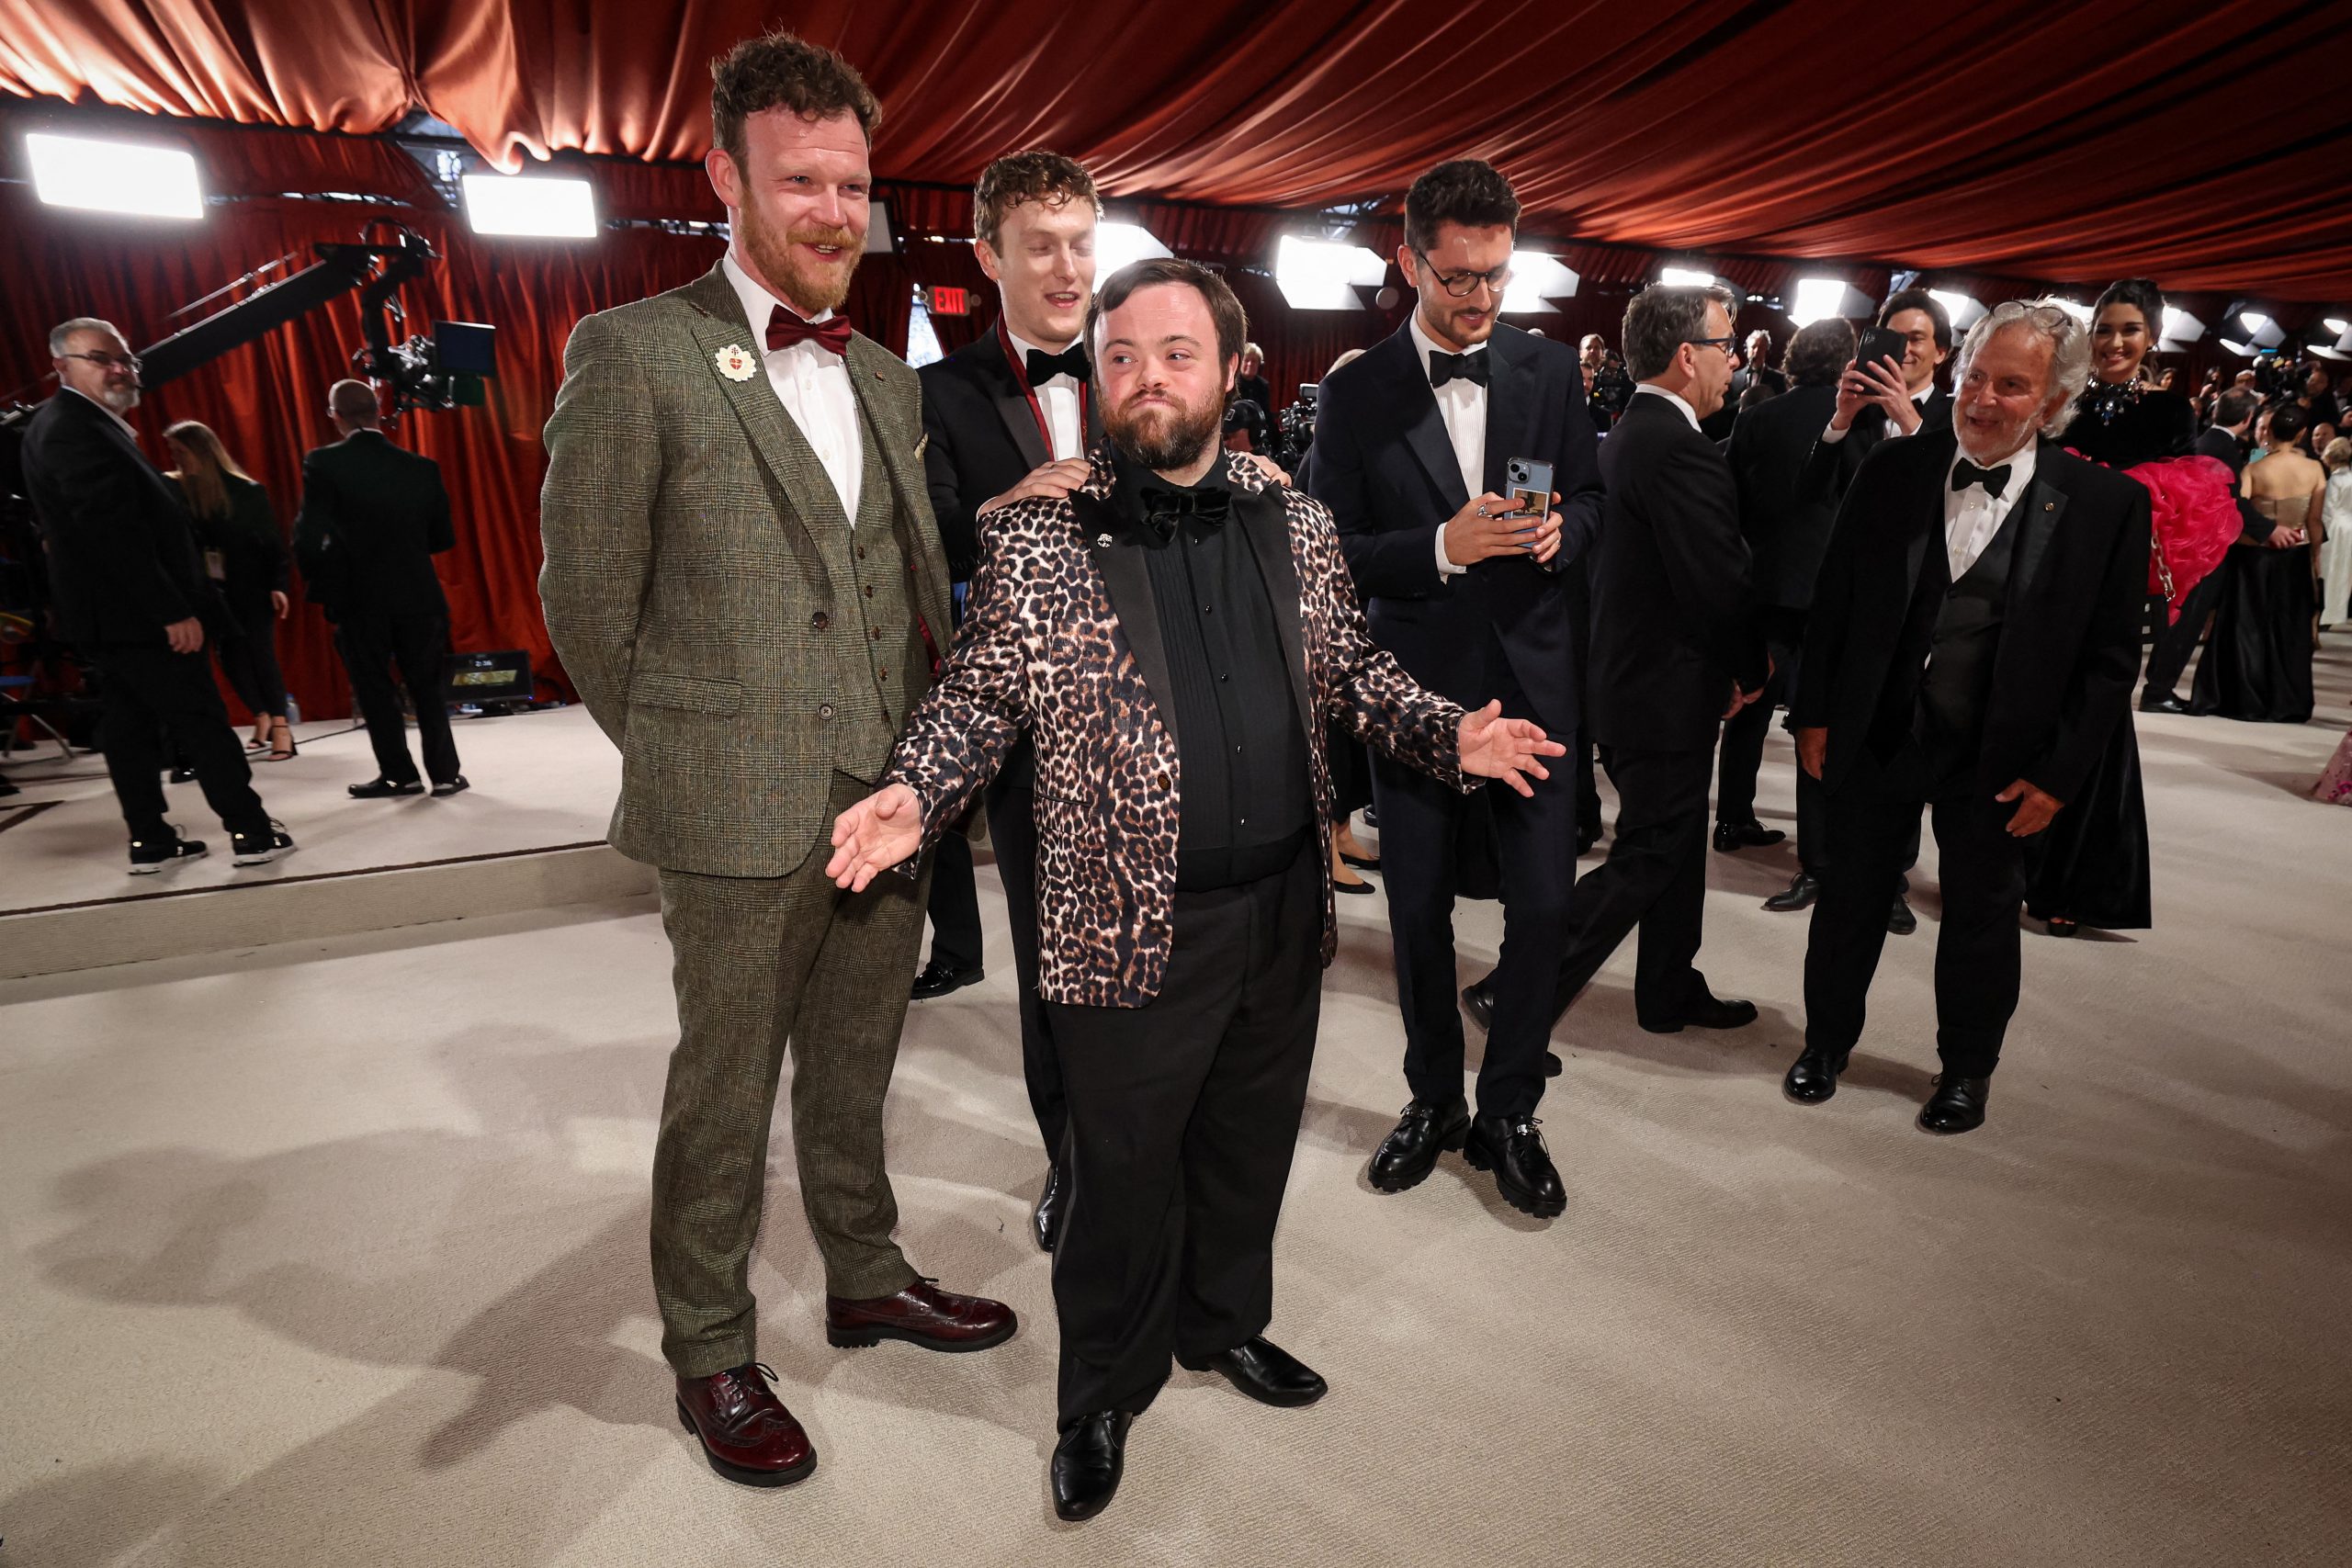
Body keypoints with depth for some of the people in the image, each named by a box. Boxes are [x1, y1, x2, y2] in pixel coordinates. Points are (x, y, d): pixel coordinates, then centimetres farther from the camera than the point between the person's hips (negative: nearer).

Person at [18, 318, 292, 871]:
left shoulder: (75, 426, 16)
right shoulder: (74, 429, -16)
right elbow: (112, 530, -23)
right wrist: (173, 612, -24)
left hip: (110, 616, 10)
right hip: (135, 614, -10)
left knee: (130, 727, 10)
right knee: (202, 720, -5)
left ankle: (150, 841, 15)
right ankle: (251, 831, 0)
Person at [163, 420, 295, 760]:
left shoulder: (246, 491, -5)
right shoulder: (176, 490, 2)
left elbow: (272, 539, -4)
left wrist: (278, 584, -11)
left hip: (251, 588, -3)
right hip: (212, 590, 3)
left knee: (260, 653, -4)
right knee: (231, 656, 4)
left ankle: (280, 724, 2)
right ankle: (262, 719, 18)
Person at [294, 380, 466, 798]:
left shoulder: (323, 464, -7)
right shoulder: (422, 468, 0)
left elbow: (309, 537, -13)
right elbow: (444, 538, 5)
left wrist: (320, 586, 3)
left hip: (358, 599, -2)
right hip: (418, 597, 2)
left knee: (374, 690, 11)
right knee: (427, 687, 12)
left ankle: (400, 774, 15)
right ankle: (445, 772, 9)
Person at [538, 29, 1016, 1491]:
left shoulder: (887, 374, 12)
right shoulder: (634, 352, -7)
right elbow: (588, 595, -5)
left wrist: (924, 748, 9)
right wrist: (684, 759, 0)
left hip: (888, 794, 5)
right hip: (741, 815, -5)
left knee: (855, 1066, 19)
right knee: (726, 1093, 10)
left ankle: (867, 1276, 40)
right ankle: (712, 1354, 30)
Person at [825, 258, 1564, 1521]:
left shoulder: (1294, 525, 5)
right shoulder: (1039, 537, -6)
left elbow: (1350, 671, 13)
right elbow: (980, 695, -3)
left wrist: (1453, 734, -2)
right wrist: (914, 793, -20)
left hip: (1284, 908, 5)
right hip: (1134, 926, -4)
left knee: (1250, 1144, 22)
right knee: (1125, 1173, 11)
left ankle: (1225, 1323, 49)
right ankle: (1104, 1397, 37)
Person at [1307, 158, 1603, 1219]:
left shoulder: (1552, 373, 5)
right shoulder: (1355, 395, -2)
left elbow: (1591, 499, 13)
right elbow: (1334, 553, -5)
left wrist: (1561, 529, -10)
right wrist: (1442, 547, -20)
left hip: (1533, 677, 2)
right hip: (1415, 683, -1)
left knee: (1542, 904, 2)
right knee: (1418, 912, 10)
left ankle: (1509, 1112, 23)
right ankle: (1433, 1100, 32)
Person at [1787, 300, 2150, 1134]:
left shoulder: (2105, 503, -8)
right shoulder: (1892, 470, -4)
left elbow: (2110, 657, -5)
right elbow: (1833, 599, 1)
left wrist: (2059, 772, -8)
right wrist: (1815, 713, -1)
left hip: (1997, 756, -1)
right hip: (1875, 733, 1)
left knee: (1981, 916, 15)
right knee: (1849, 897, 14)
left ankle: (1967, 1066, 37)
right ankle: (1827, 1041, 35)